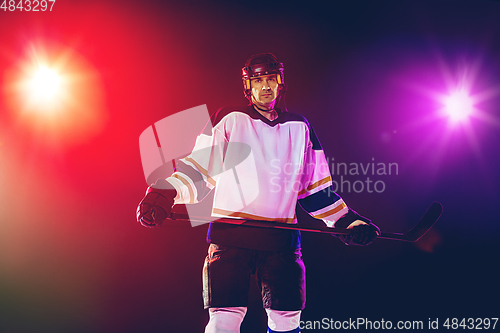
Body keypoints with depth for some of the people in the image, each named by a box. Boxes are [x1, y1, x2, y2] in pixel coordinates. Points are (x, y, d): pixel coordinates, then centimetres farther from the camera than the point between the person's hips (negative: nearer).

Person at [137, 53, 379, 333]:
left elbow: (314, 188, 19)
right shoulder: (229, 121, 5)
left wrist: (346, 221, 14)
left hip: (282, 239, 3)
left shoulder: (299, 128, 15)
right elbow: (198, 170, 1)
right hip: (229, 235, -3)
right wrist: (166, 192, -15)